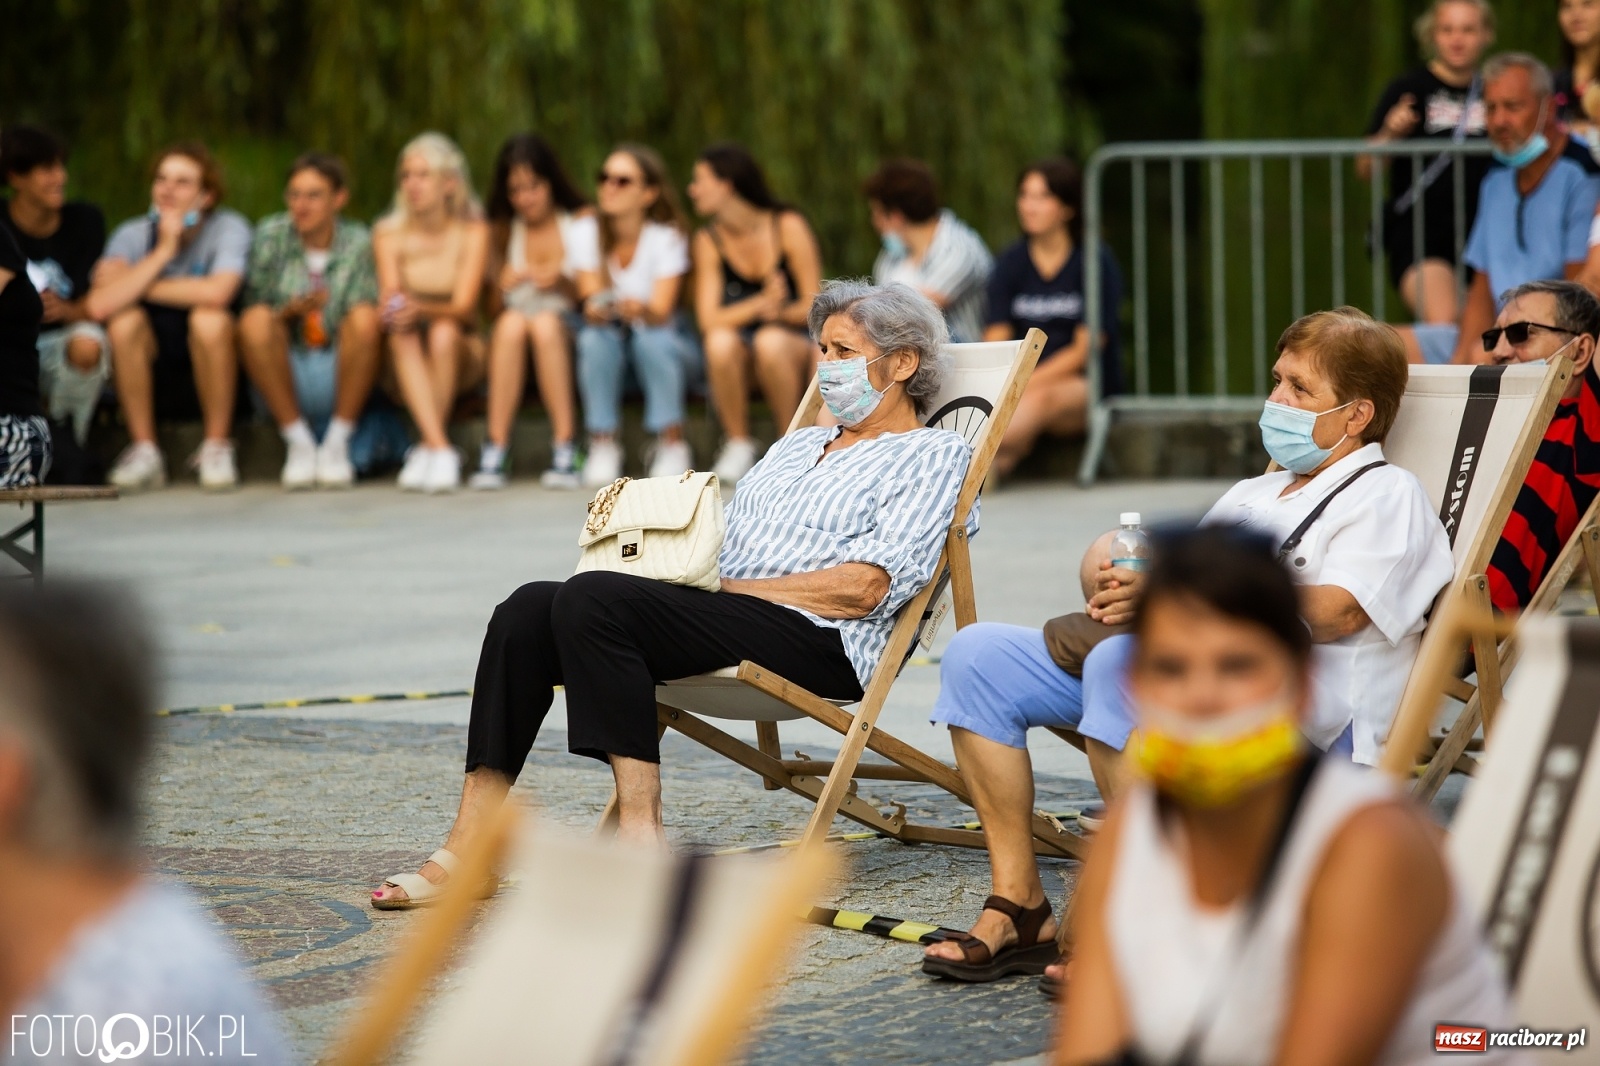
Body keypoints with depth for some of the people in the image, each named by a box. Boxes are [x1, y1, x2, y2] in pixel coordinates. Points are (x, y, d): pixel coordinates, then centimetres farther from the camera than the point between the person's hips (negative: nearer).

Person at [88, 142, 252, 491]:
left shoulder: (229, 228, -10)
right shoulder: (132, 235, -5)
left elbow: (216, 292, -31)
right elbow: (99, 305, -24)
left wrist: (138, 286, -18)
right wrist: (163, 251, -22)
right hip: (150, 378, 2)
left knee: (210, 318, -31)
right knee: (126, 319, -25)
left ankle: (217, 448, -14)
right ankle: (143, 451, -15)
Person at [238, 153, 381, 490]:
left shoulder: (358, 241, 1)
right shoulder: (271, 234, 2)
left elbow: (366, 323, -4)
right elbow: (255, 314, 0)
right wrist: (289, 311, -21)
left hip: (342, 378, -1)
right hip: (285, 378, 1)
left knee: (365, 316, -29)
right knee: (254, 320, -28)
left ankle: (337, 444, -18)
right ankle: (298, 443, -19)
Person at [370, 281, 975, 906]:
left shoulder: (933, 456, 6)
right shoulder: (795, 446, 32)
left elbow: (864, 588, -8)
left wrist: (733, 587, -8)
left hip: (817, 643, -8)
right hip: (718, 621, 8)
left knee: (593, 598, -29)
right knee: (528, 611, -17)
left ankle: (641, 833, -35)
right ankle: (469, 847, -23)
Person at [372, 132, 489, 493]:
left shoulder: (472, 231, -5)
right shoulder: (389, 233, -2)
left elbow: (463, 307, -16)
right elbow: (389, 299, -13)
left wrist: (422, 310, -37)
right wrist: (392, 311, -38)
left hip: (460, 356, -1)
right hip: (408, 366, 1)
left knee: (443, 332, -34)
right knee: (402, 335, -33)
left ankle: (426, 450, -33)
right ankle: (441, 448, -46)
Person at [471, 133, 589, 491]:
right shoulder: (502, 230, 13)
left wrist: (564, 284, -15)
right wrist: (505, 283, -13)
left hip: (568, 334, -2)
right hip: (509, 344, 2)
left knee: (544, 322, -35)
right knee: (512, 322, -33)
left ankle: (565, 449, -39)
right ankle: (496, 448, -38)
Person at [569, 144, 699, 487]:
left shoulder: (667, 237, -15)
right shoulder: (586, 232, -9)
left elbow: (661, 312, -24)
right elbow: (590, 301, -13)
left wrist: (642, 311, -48)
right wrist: (596, 310, -38)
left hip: (661, 336, -2)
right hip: (608, 354, 2)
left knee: (651, 340, -35)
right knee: (596, 338, -32)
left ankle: (671, 443, -22)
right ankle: (602, 445, -23)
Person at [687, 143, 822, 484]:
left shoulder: (788, 226, -8)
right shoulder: (709, 240, 0)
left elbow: (814, 305, -8)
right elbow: (709, 319, -11)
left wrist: (779, 313, -28)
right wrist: (759, 305, -27)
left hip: (797, 341, -2)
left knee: (771, 341, -36)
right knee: (720, 342, -33)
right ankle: (739, 444, -15)